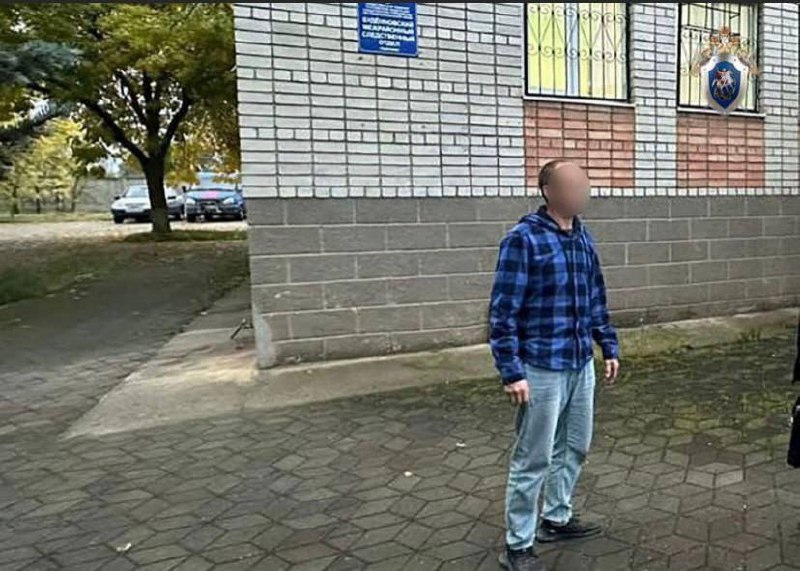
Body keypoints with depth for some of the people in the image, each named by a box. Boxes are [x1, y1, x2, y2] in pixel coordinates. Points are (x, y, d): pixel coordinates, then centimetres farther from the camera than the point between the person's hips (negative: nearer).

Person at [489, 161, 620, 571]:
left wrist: (609, 346, 16)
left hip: (581, 364, 8)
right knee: (533, 459, 3)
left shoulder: (583, 238, 7)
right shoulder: (523, 239, -15)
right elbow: (503, 311, -17)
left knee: (574, 448, 20)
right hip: (541, 369, -7)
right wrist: (511, 372, -20)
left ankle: (556, 518, 40)